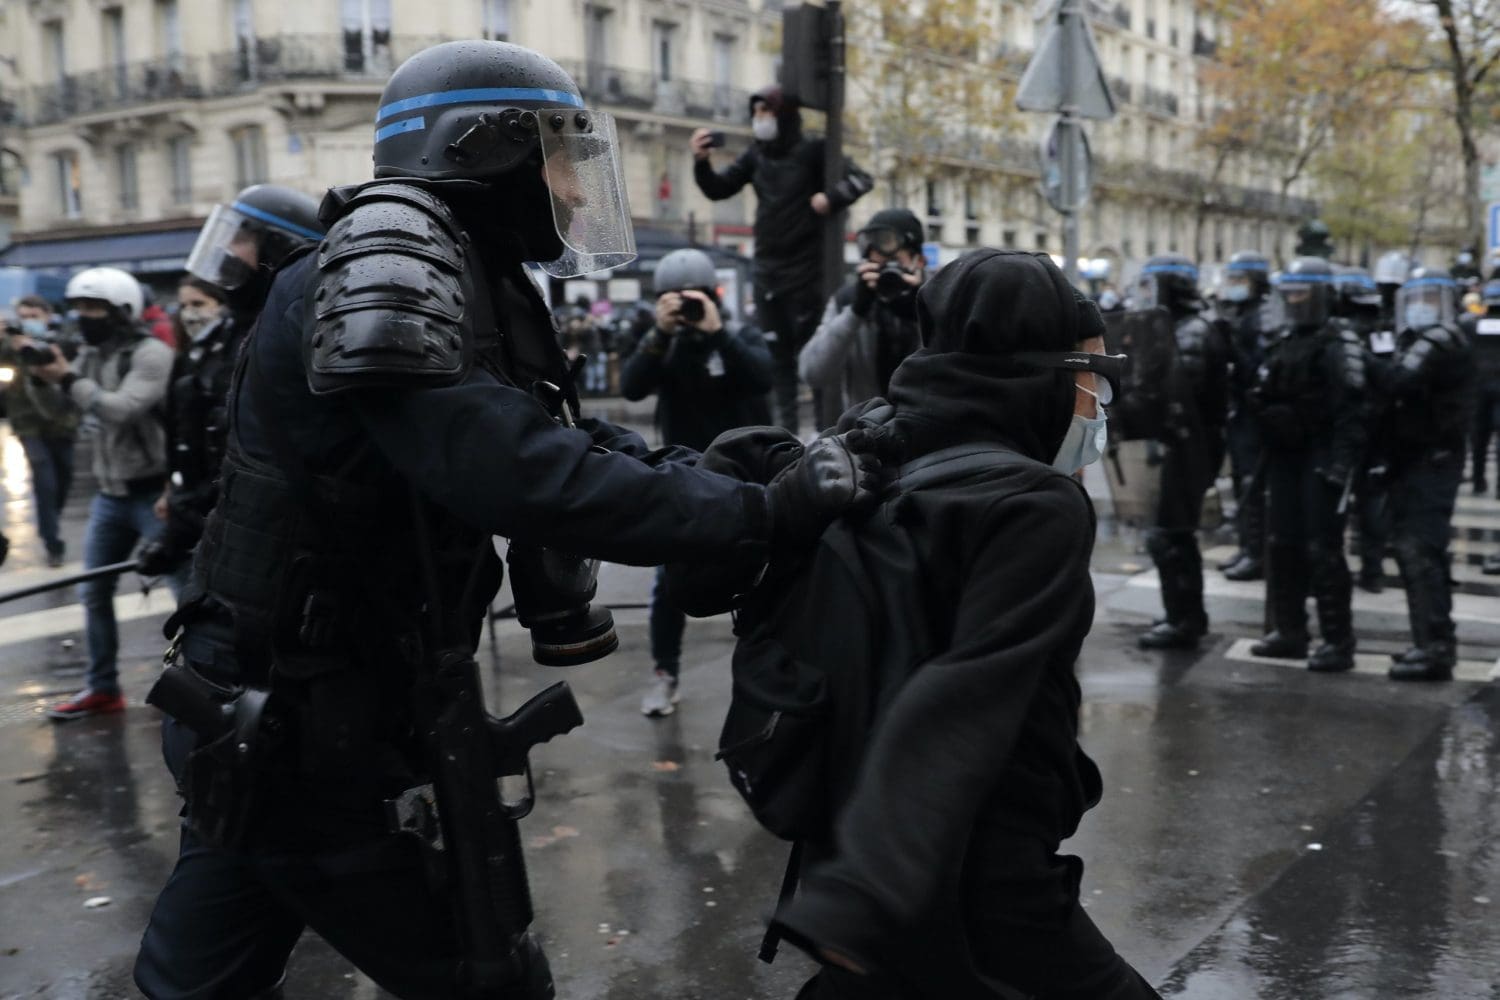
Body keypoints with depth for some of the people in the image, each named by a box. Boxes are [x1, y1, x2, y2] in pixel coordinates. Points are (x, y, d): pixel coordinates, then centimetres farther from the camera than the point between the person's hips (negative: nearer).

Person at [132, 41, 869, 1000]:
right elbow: (513, 469, -34)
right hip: (295, 721, -9)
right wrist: (763, 513, -30)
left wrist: (749, 469, -7)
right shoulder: (390, 251, -21)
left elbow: (573, 439, 8)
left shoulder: (476, 282, 11)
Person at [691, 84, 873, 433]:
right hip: (767, 269, 5)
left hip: (806, 269, -5)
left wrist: (830, 199, -24)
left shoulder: (812, 152, -5)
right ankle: (784, 427, 12)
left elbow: (861, 179, -9)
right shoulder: (756, 156, 10)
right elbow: (718, 190, 9)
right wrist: (702, 162, -8)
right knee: (775, 352, 6)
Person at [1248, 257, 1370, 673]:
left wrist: (1341, 462, -23)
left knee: (1323, 551, -7)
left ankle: (1338, 641, -1)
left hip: (1320, 458, -8)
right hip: (1284, 457, 8)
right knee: (1283, 546, 12)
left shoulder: (1337, 344, -9)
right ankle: (1288, 631, 22)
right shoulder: (1281, 343, 15)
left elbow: (1352, 409, -17)